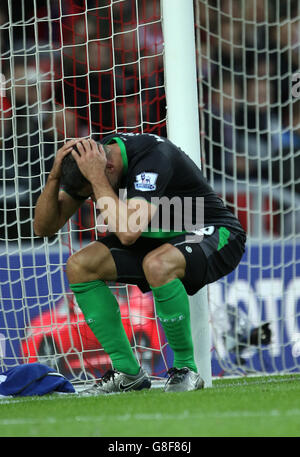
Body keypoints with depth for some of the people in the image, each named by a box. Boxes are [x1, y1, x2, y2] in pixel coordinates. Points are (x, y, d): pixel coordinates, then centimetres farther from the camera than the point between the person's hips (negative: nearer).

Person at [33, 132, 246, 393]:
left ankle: (186, 369, -19)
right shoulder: (91, 161, -7)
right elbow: (44, 227, -4)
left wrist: (97, 177, -36)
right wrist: (55, 176, -19)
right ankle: (128, 371, -4)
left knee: (156, 265, -39)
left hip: (216, 235, -8)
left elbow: (129, 233, -41)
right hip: (161, 242, 8)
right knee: (79, 266, -10)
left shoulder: (153, 156, -30)